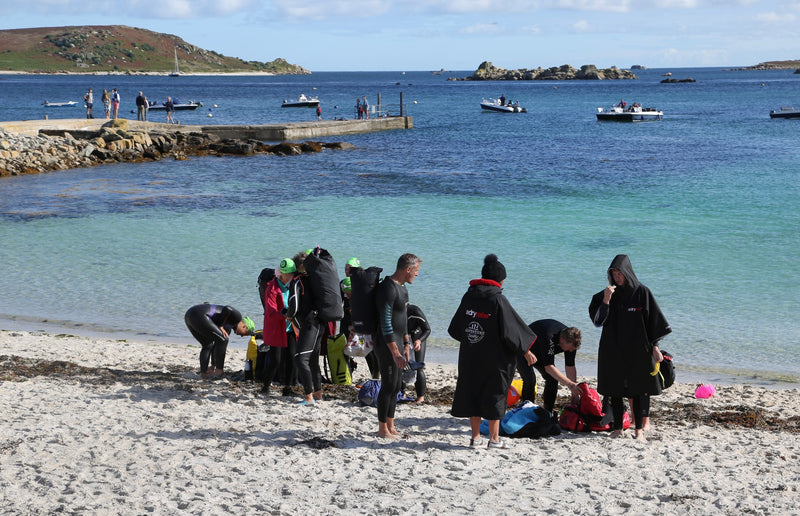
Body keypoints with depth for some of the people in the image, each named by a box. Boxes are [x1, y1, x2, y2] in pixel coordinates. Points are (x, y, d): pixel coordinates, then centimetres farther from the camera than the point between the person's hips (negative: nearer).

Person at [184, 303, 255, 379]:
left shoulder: (228, 329, 28)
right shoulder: (238, 316, 5)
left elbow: (217, 346, 28)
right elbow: (227, 309, -15)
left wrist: (213, 367, 26)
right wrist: (221, 326, -6)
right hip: (199, 315, -10)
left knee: (208, 345, 21)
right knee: (222, 339, -4)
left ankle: (203, 372, 14)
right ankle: (219, 372, -1)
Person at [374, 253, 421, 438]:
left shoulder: (401, 287, 14)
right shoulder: (388, 288, -19)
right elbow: (386, 322, -22)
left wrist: (406, 343, 19)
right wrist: (395, 352, -23)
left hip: (396, 342, 10)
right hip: (386, 344, -10)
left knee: (396, 386, 14)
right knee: (389, 386, -4)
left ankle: (390, 426, 22)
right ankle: (382, 429, 5)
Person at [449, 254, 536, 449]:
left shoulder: (468, 296, 1)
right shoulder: (497, 299, -15)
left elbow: (456, 328, 12)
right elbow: (512, 328, -12)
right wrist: (526, 351, -1)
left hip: (469, 356, 5)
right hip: (494, 358, -5)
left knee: (472, 391, 12)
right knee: (495, 393, 6)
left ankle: (475, 436, 16)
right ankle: (494, 438, 9)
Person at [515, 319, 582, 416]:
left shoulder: (571, 340, -21)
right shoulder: (549, 338, -44)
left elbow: (570, 367, -15)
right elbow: (549, 367, -48)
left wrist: (575, 394, -19)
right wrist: (570, 384, -55)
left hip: (539, 353, 7)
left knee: (553, 378, -7)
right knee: (530, 379, -25)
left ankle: (547, 411, 3)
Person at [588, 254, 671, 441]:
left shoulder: (642, 292, -3)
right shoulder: (606, 294, 4)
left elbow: (654, 320, -1)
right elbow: (597, 320, -4)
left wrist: (654, 346, -5)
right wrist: (606, 300, -18)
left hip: (638, 350, -2)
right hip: (613, 350, 3)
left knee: (639, 389, -1)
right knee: (615, 390, 5)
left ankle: (639, 428, 6)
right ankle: (617, 428, 13)